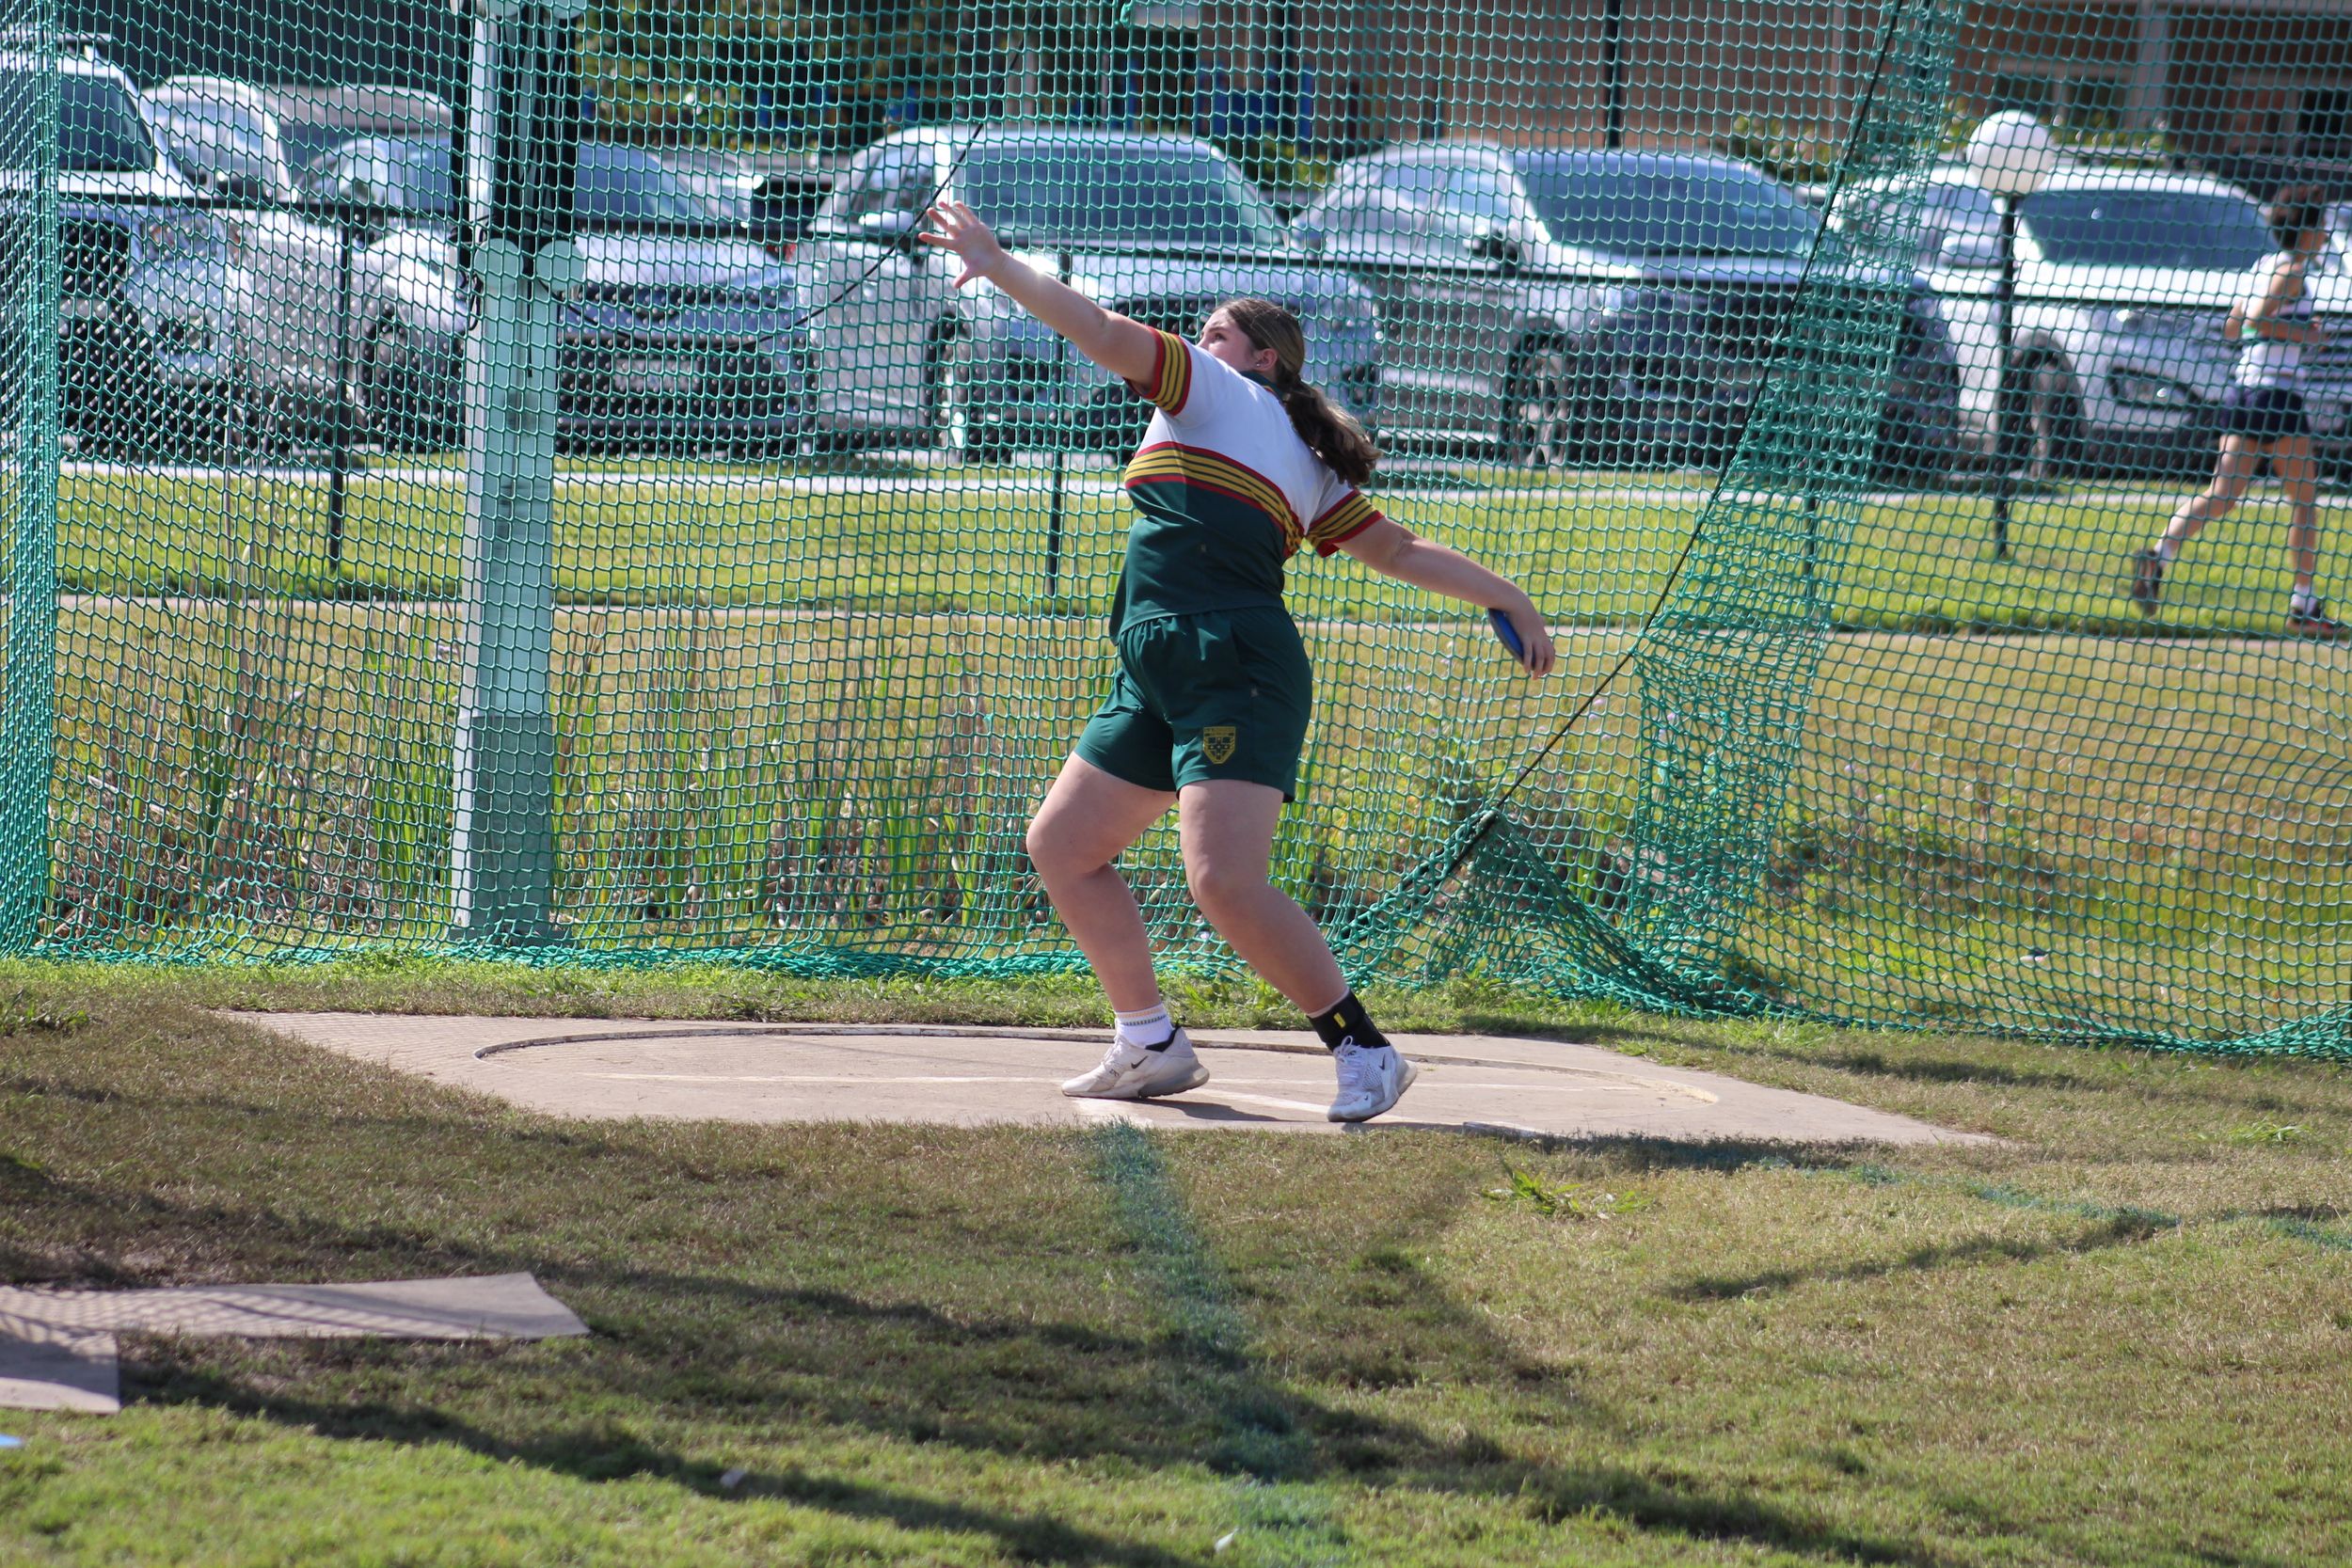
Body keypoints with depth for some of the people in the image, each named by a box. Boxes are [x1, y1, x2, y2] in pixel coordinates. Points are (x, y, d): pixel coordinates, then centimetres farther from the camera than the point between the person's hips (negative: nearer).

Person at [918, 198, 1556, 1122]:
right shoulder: (1309, 467, 24)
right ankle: (1151, 1047, 20)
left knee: (1224, 881, -20)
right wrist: (1507, 598, 30)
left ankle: (1366, 1053, -14)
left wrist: (998, 266, -4)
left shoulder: (1215, 391, 3)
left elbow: (1109, 337, -6)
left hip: (1234, 672, -10)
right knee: (1060, 846, 13)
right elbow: (1397, 551, 23)